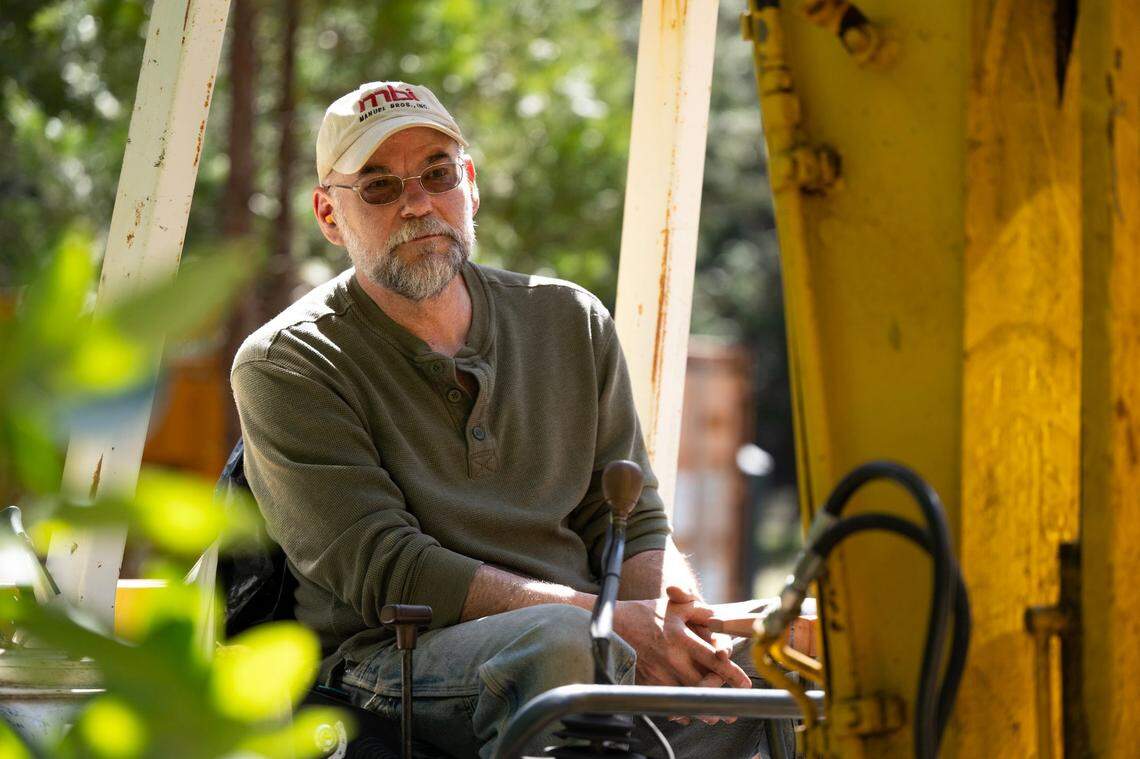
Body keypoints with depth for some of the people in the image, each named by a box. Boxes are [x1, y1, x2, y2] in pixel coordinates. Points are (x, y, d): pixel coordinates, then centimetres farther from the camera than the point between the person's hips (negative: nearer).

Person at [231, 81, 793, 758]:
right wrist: (612, 622, -18)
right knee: (557, 638, -38)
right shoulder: (287, 366, 1)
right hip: (388, 659, -5)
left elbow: (634, 522, 14)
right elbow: (387, 573, -10)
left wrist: (676, 620, -12)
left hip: (593, 650, 5)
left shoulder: (572, 322, 17)